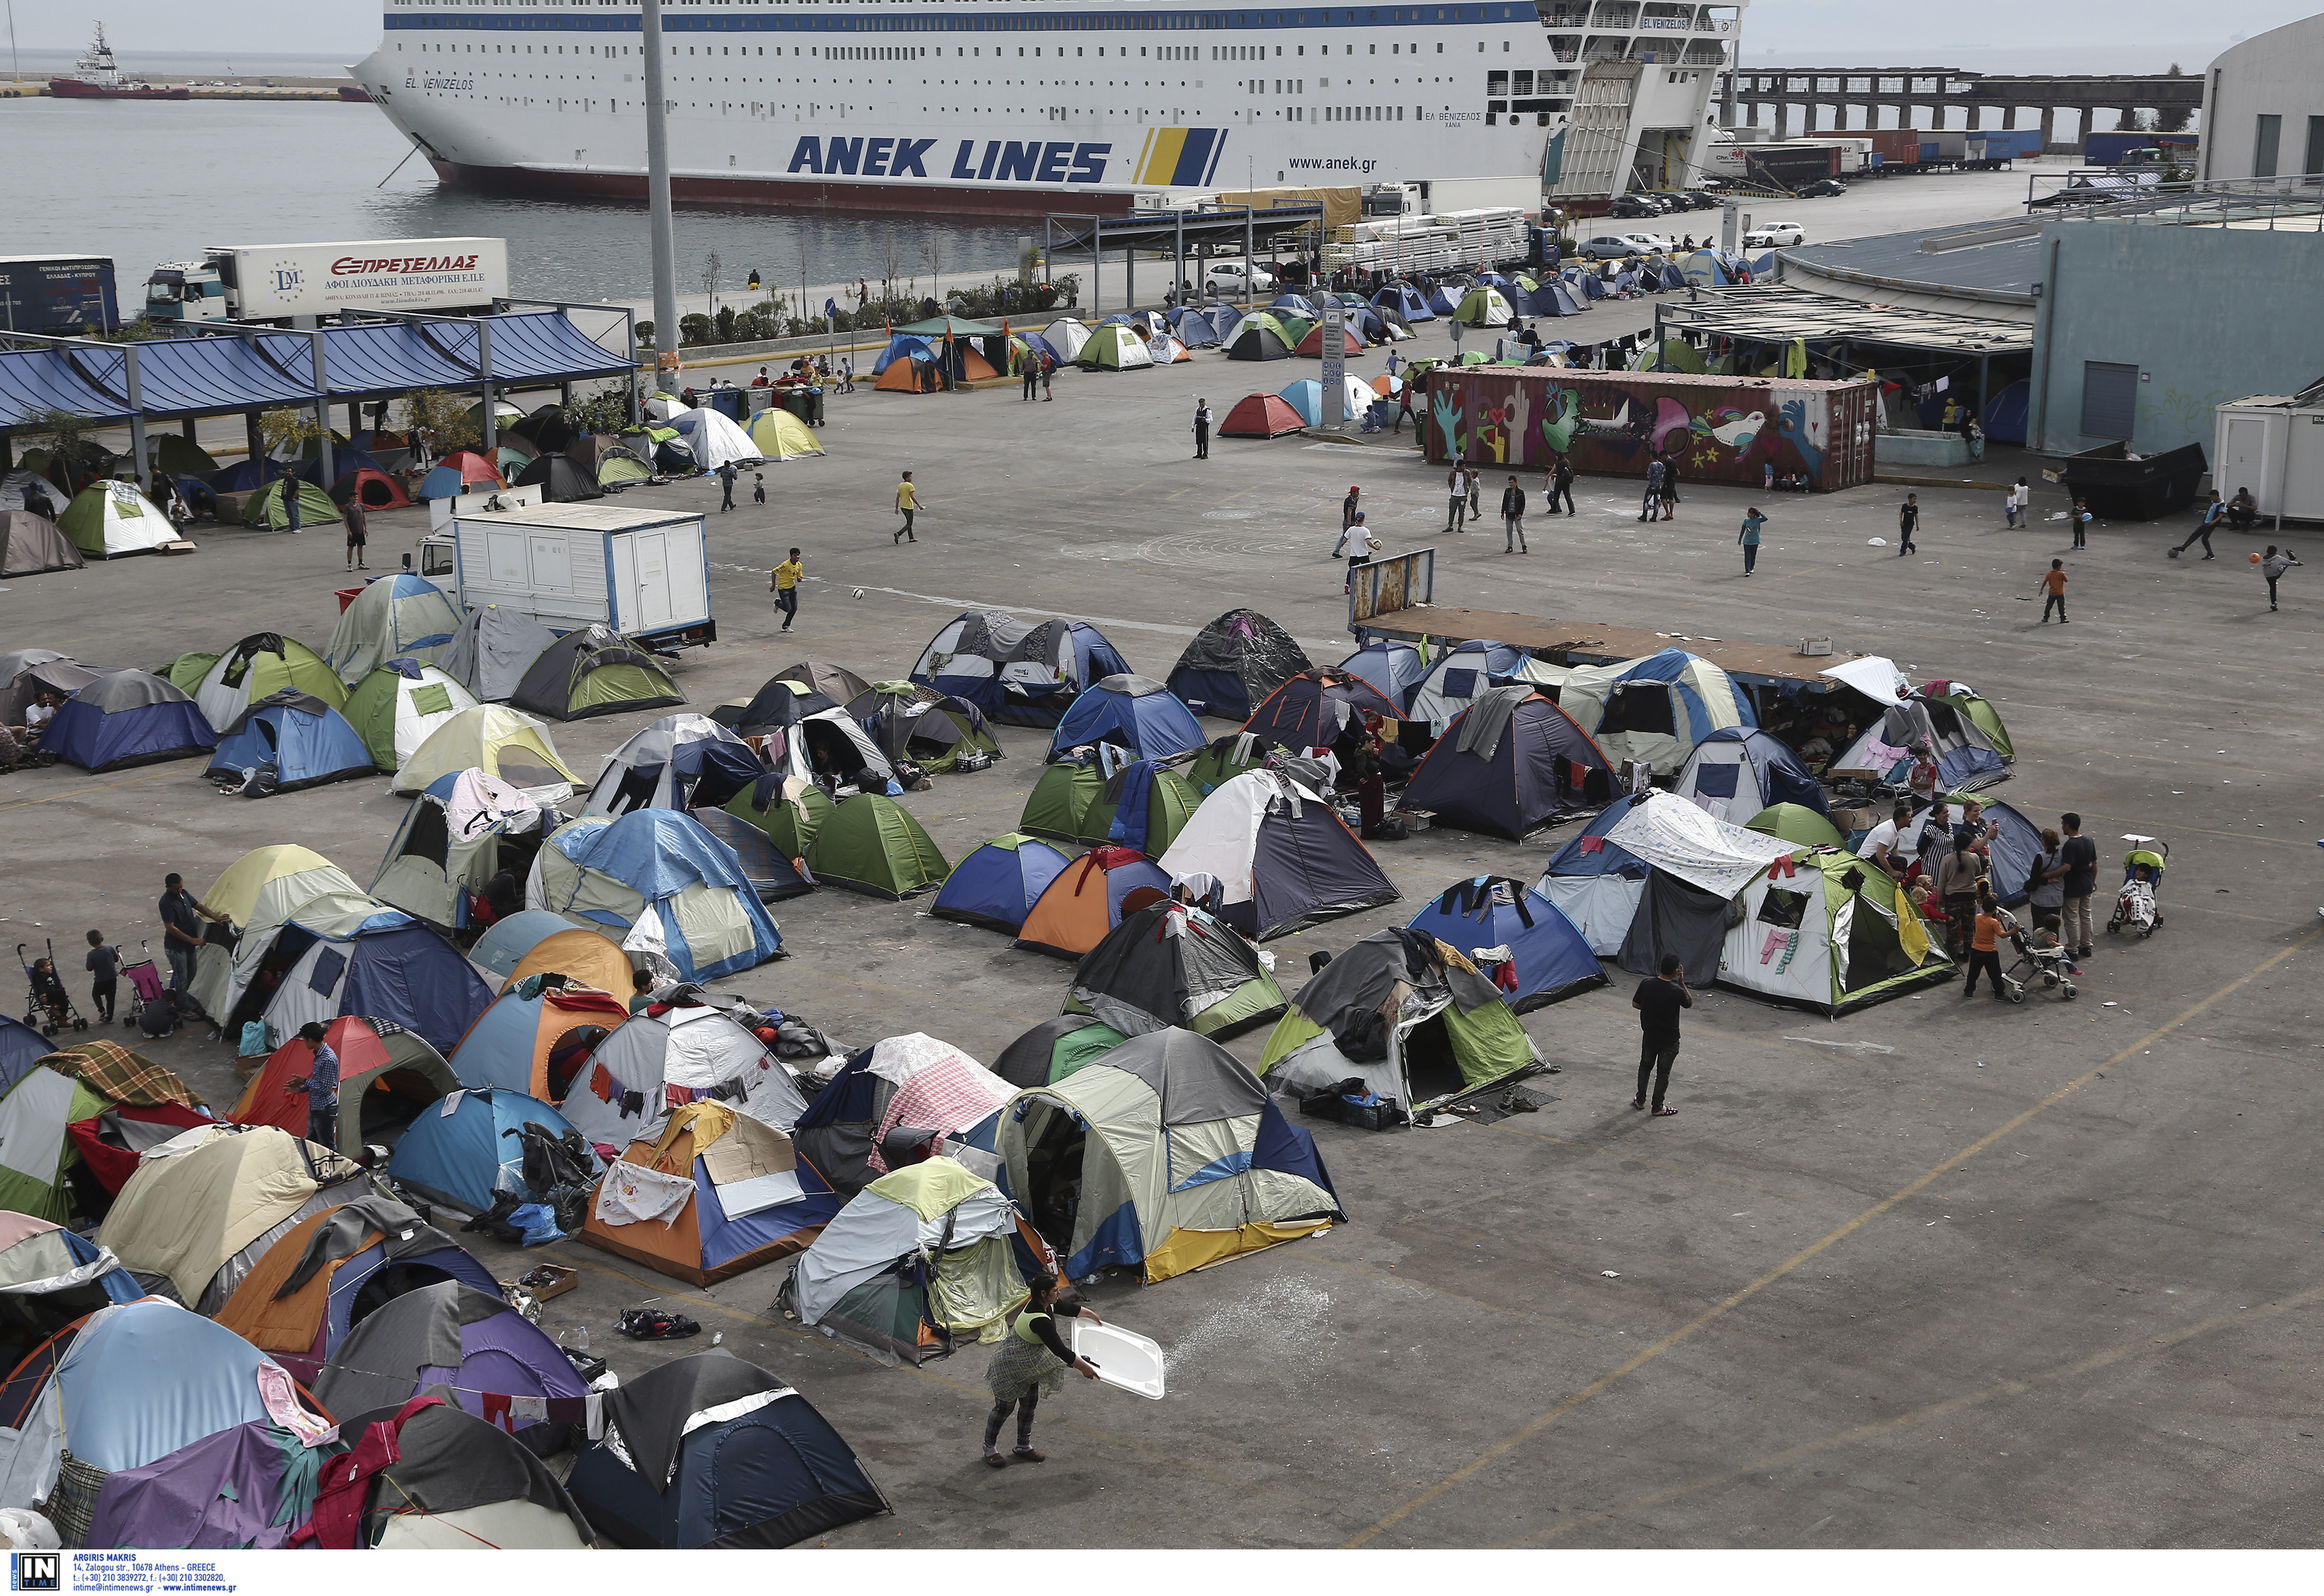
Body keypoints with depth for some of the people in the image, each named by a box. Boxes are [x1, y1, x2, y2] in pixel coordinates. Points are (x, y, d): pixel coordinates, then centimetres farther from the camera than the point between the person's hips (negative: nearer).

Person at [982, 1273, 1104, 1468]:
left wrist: (1091, 1315, 33)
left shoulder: (1047, 1306, -5)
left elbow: (1070, 1309, 16)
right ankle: (990, 1448, 24)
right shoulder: (1040, 1320, -35)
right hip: (1011, 1366, -9)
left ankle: (1024, 1447, 33)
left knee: (1029, 1405, 17)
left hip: (1029, 1365, 9)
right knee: (1005, 1408, 6)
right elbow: (1059, 1350, -33)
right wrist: (1083, 1367, -25)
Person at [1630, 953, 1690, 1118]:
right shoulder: (1677, 991, -25)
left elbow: (1635, 1004, -1)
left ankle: (1640, 1100, 35)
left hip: (1649, 1035, 4)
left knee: (1645, 1066, 23)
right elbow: (1689, 1004, -4)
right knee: (1663, 1072, 11)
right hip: (1669, 1039, -4)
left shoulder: (1647, 983, -13)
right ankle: (1657, 1108, 20)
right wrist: (1682, 983, -8)